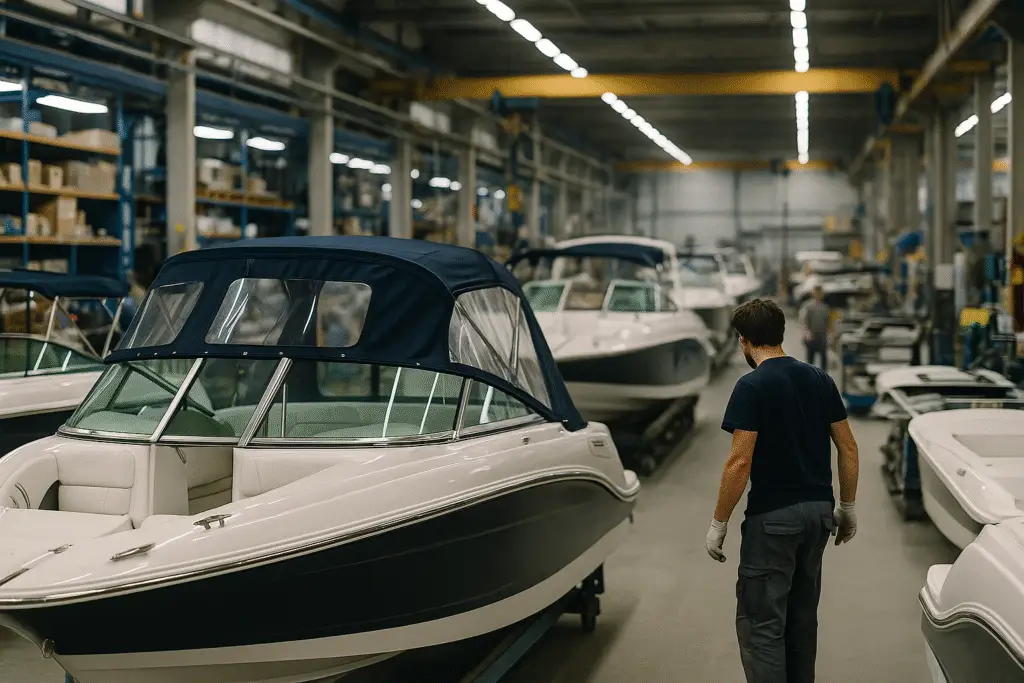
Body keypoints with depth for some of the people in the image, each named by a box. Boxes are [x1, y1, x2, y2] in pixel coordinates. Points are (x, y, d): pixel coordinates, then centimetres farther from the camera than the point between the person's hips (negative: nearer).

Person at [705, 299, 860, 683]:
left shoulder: (752, 386, -13)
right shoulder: (819, 379, 6)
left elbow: (740, 462, -18)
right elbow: (848, 447, 8)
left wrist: (719, 524, -11)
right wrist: (847, 507, 17)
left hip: (773, 517, -7)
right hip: (818, 511, 7)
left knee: (760, 624, -2)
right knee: (802, 616, 18)